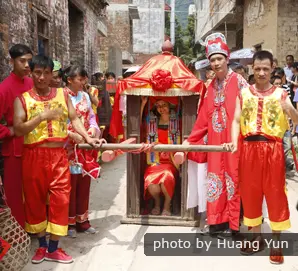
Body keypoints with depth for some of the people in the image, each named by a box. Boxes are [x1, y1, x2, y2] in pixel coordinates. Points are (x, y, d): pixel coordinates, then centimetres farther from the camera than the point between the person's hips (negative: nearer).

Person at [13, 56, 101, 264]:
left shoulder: (63, 94, 7)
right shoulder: (22, 99, 0)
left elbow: (74, 119, 1)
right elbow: (18, 129, -10)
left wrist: (88, 138, -13)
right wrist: (42, 116, -21)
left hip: (58, 155, 1)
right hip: (34, 156, -1)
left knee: (60, 199, 1)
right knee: (35, 199, 10)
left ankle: (53, 249, 16)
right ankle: (42, 245, 29)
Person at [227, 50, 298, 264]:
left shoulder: (280, 93, 5)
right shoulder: (244, 93, 10)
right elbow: (237, 120, 1)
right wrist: (234, 142, -15)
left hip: (273, 149, -2)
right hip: (249, 148, 2)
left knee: (275, 194, 3)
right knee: (250, 194, 10)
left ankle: (277, 242, 18)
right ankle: (257, 236, 28)